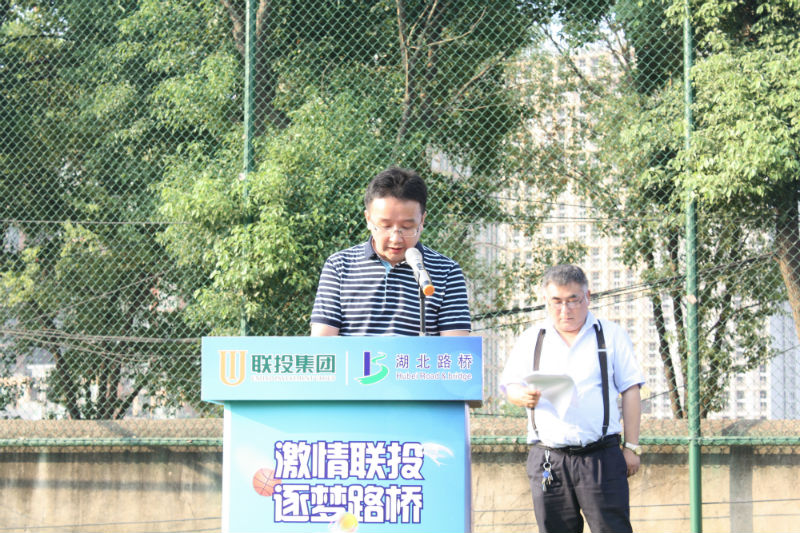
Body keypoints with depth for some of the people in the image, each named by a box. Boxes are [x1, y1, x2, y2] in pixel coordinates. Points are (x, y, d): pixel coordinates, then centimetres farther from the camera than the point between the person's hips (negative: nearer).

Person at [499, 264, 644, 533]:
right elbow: (510, 387, 12)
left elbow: (630, 390, 7)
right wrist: (524, 396, -13)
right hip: (548, 458, 2)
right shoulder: (531, 340, 14)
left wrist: (632, 447, 1)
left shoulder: (611, 335, 9)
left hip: (601, 455, -2)